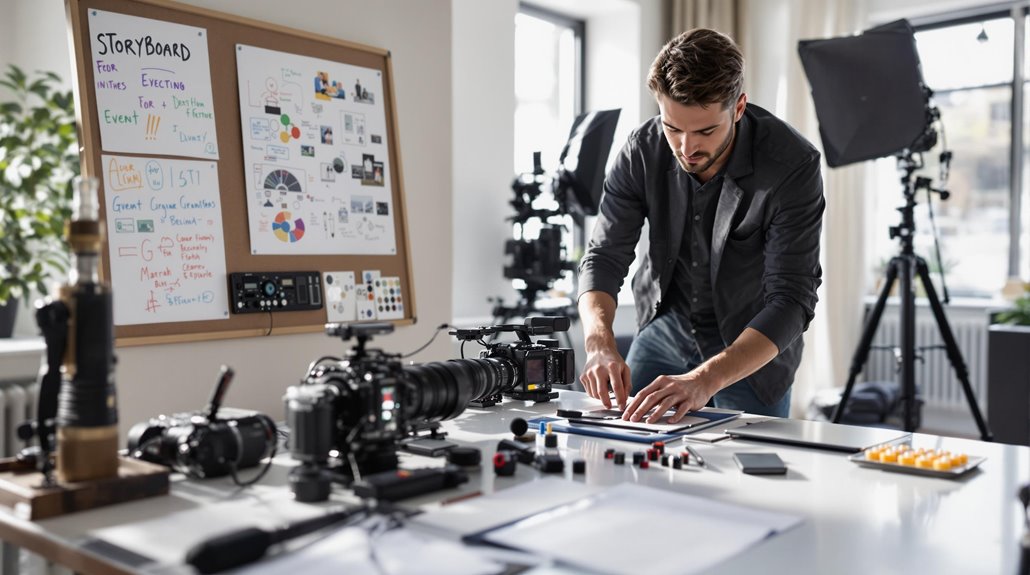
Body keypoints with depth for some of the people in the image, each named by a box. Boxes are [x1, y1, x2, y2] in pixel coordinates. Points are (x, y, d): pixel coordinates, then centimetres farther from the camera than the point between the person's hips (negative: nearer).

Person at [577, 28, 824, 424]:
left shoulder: (792, 165, -27)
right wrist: (599, 343, -32)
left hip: (754, 351, -3)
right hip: (664, 331, 3)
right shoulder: (642, 151, -16)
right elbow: (603, 257, -13)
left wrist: (705, 379, -43)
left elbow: (792, 299, -30)